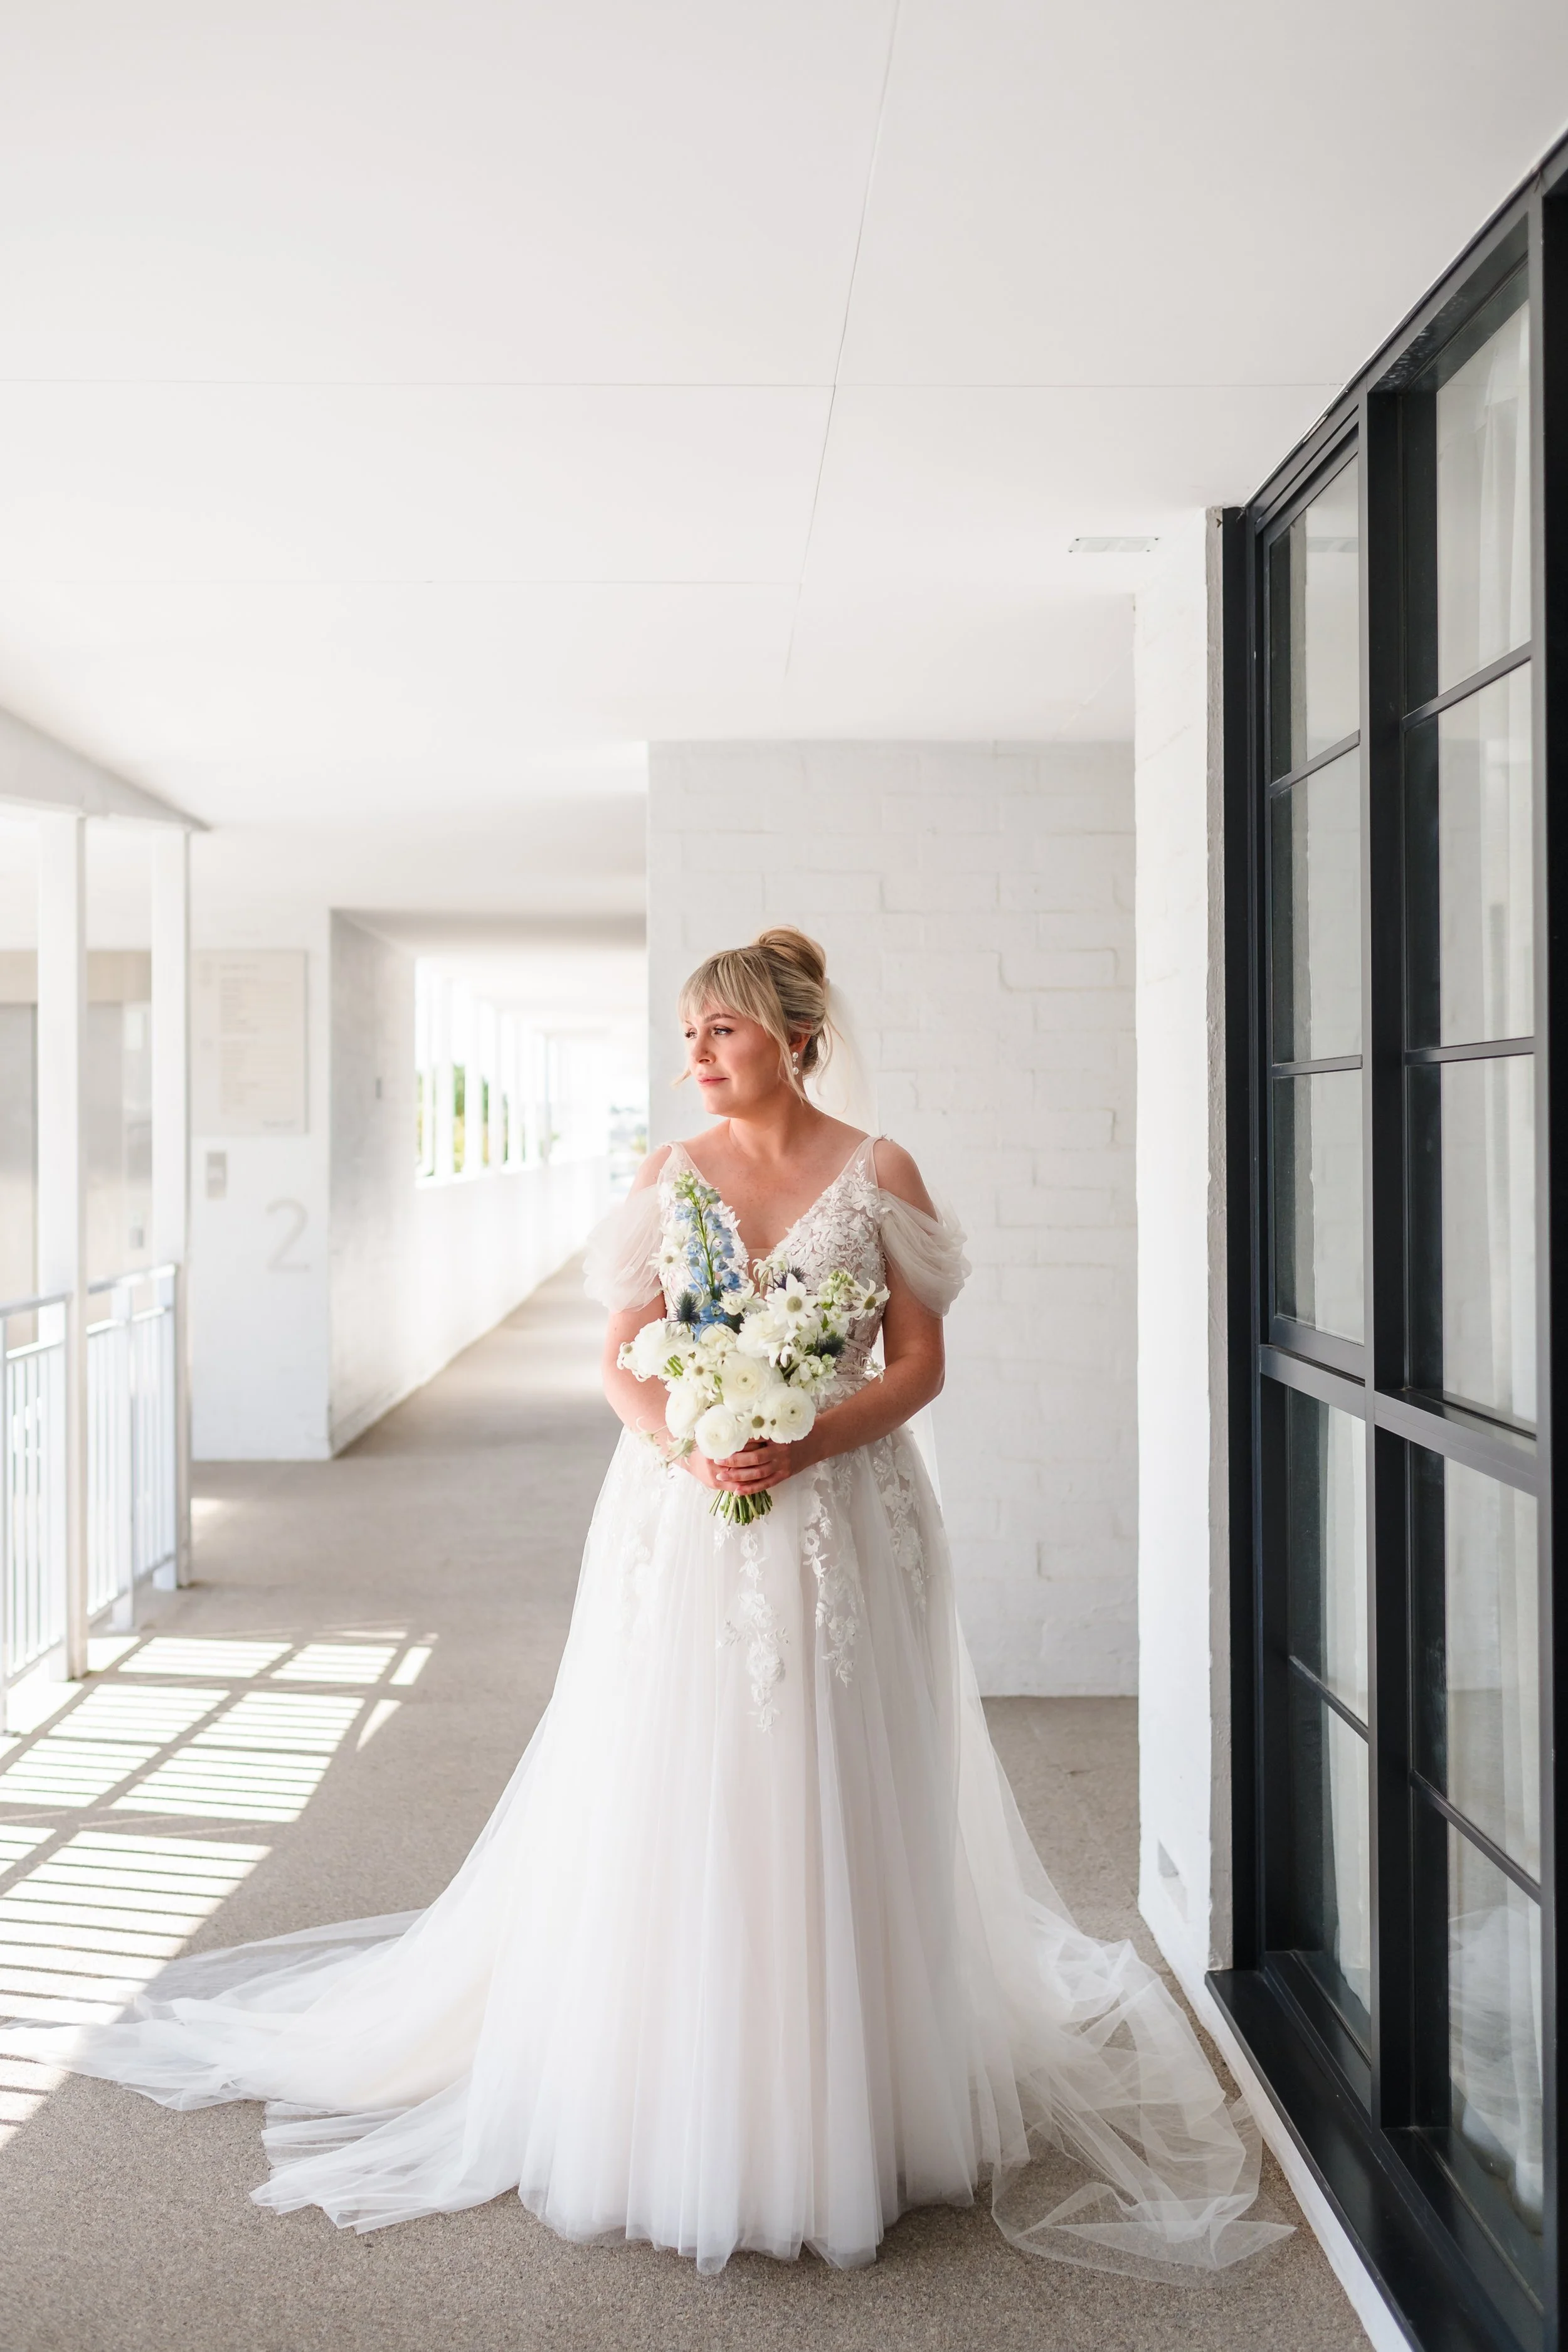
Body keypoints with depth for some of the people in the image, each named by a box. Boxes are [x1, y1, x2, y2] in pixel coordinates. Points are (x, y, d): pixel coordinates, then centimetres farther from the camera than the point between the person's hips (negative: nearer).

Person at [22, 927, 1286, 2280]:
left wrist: (809, 1442, -16)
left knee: (836, 1812, 5)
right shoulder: (669, 1176, 6)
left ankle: (840, 2113, 22)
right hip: (683, 1521, 2)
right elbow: (623, 1362, 5)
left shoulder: (878, 1174, 0)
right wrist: (686, 1443, -15)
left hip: (839, 1520, -1)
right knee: (674, 1804, 4)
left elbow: (920, 1360, -1)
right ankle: (673, 2113, 20)